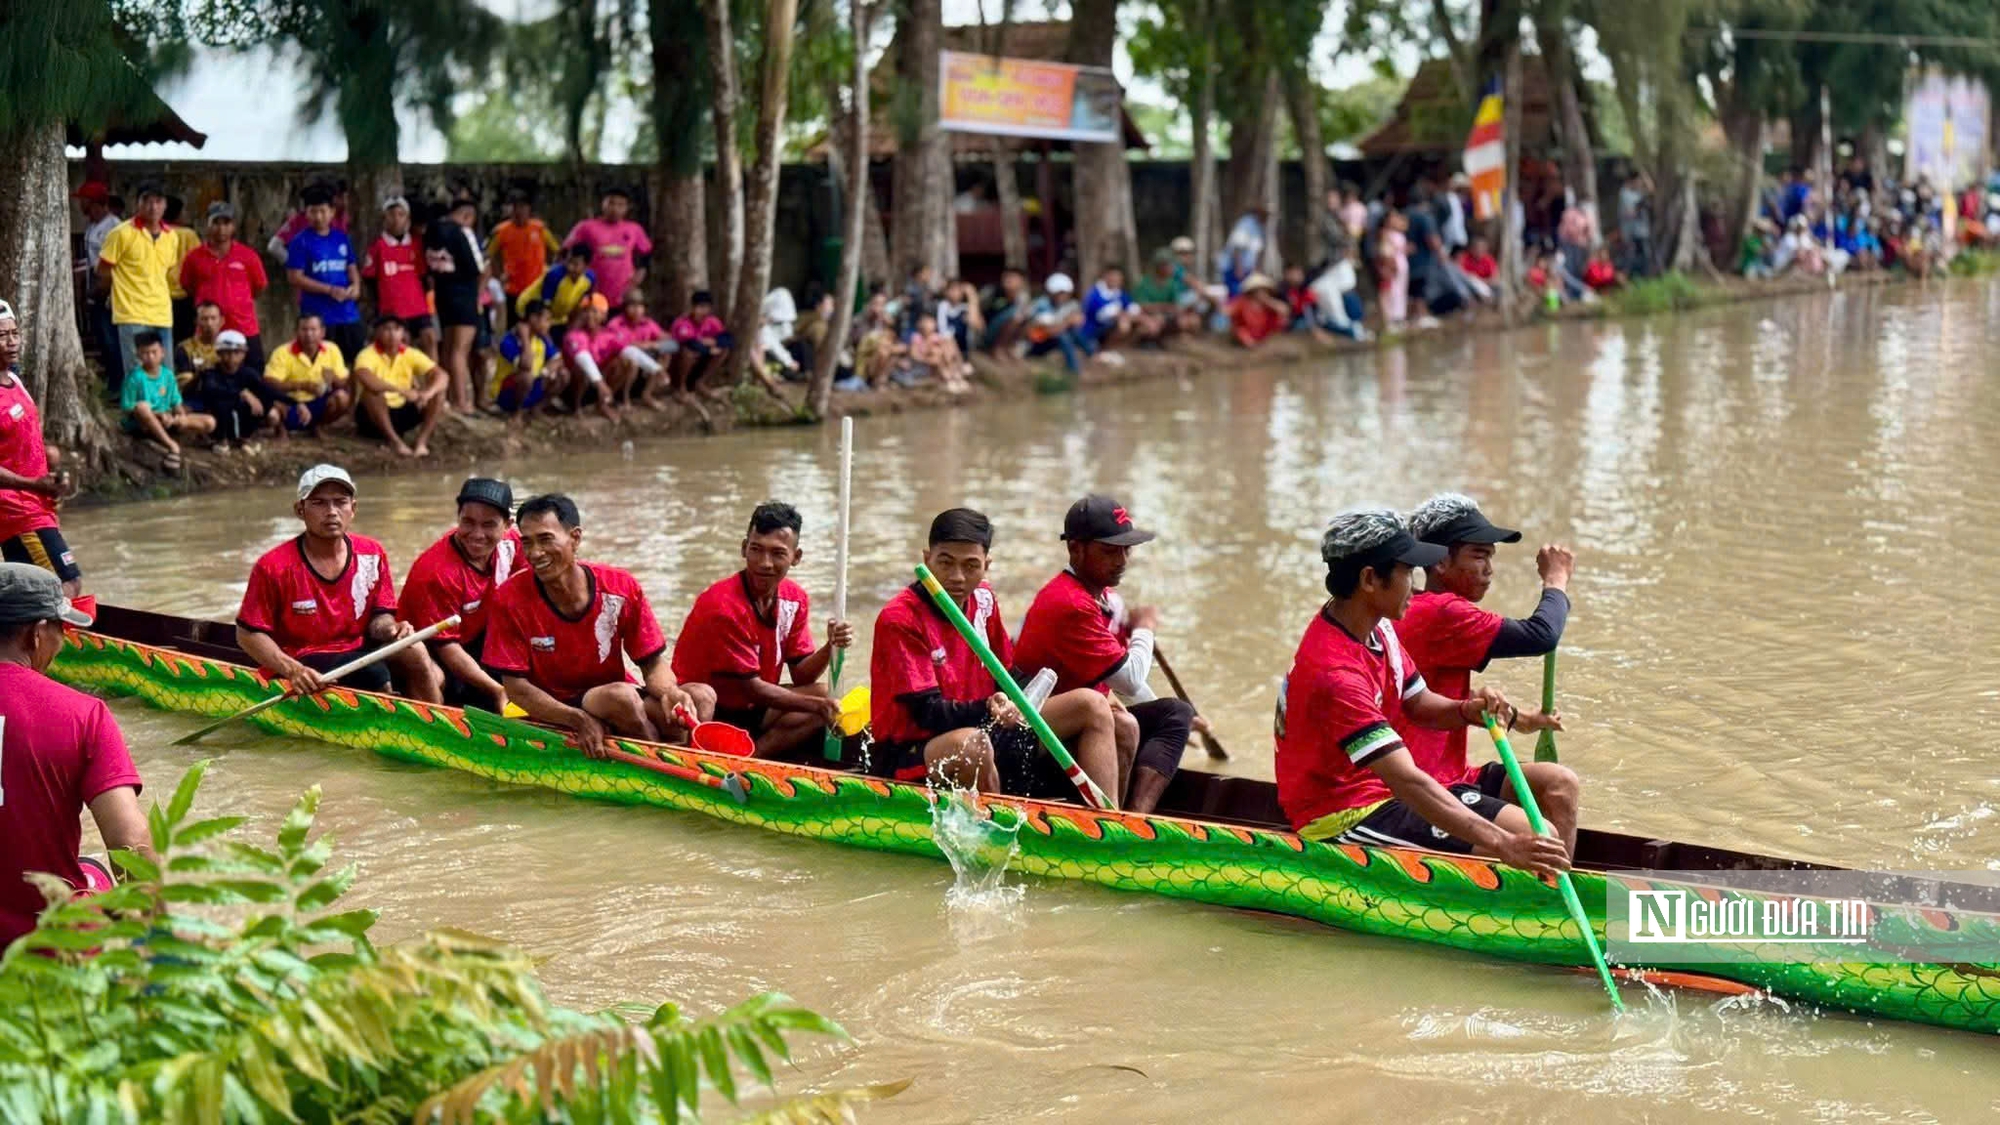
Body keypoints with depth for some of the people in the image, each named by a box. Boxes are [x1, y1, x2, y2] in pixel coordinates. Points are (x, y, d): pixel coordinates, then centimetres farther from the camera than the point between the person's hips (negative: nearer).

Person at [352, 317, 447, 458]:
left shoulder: (410, 354, -4)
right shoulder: (368, 355, -17)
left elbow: (441, 375, -12)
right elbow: (365, 378, -39)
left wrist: (428, 393, -34)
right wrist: (402, 390, -42)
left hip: (403, 412, 4)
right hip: (373, 415, -4)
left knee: (438, 393, -14)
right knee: (373, 392, -36)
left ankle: (421, 441, -26)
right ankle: (395, 441, -34)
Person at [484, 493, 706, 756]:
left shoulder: (621, 587, -7)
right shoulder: (510, 599, -12)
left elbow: (653, 662, 0)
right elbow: (516, 688, -12)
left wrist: (669, 692, -25)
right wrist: (580, 720, -27)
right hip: (556, 713, -3)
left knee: (701, 697, -21)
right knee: (622, 696, -32)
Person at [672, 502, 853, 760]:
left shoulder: (796, 600, 1)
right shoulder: (723, 606, -21)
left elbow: (801, 676, 3)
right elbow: (749, 687, -17)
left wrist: (831, 647, -16)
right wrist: (817, 704, -15)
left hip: (751, 709, 8)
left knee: (823, 695, -13)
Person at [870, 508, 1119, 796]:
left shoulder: (984, 600, 7)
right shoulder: (899, 618, -17)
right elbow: (928, 713, -22)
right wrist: (988, 710, -36)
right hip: (909, 756, -8)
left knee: (1091, 704, 4)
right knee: (971, 742, -43)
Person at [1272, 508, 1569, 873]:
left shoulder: (1377, 627, 3)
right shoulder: (1336, 673, -28)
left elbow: (1417, 705, 15)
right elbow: (1407, 781, -34)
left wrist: (1468, 710, -9)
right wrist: (1503, 844, -39)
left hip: (1381, 787, 10)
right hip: (1344, 820, -10)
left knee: (1558, 792, 0)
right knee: (1532, 836, -22)